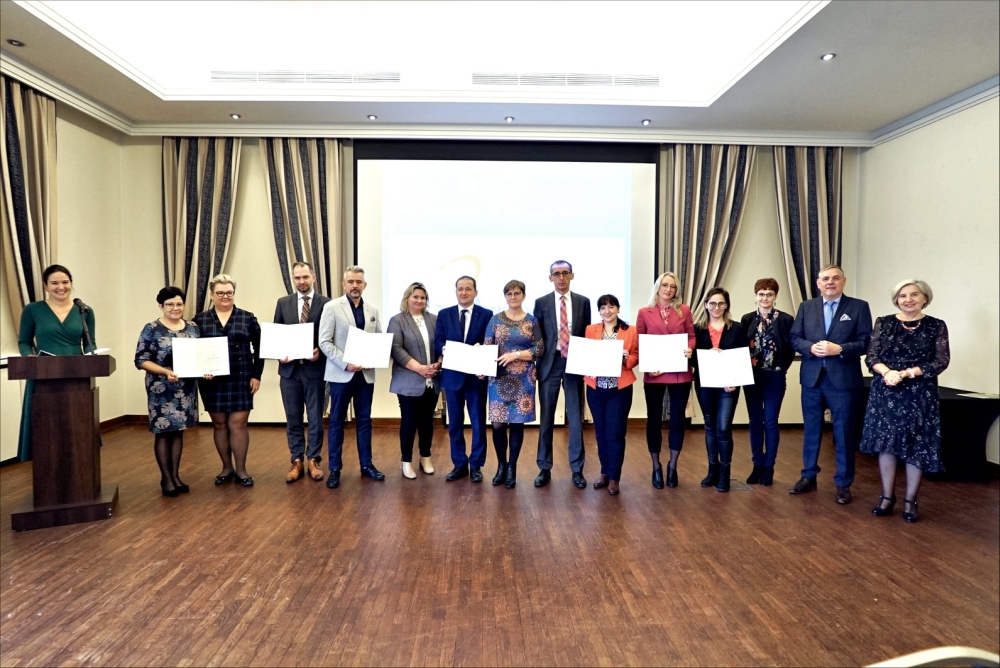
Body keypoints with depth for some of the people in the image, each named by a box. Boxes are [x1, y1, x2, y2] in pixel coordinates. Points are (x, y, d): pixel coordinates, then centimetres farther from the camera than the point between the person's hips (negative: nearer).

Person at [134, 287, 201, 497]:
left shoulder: (193, 328, 7)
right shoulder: (151, 329, -6)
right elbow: (141, 360, -10)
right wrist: (165, 371, -23)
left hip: (186, 388, 4)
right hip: (162, 390, -4)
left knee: (179, 431, 11)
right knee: (163, 432, 2)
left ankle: (175, 475, 21)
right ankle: (166, 478, 13)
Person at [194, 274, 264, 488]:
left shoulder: (248, 318, 2)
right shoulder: (200, 320, 4)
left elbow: (259, 349, 3)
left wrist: (256, 375, -4)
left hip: (240, 379, -1)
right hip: (212, 381, 1)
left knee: (238, 424, -1)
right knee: (219, 424, 9)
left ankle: (241, 469, 11)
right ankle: (227, 467, 23)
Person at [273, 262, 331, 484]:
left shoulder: (326, 303, -1)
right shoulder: (283, 303, 9)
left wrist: (320, 351, -18)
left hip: (315, 368, -3)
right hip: (289, 368, 3)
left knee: (315, 417, 7)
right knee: (293, 418, 9)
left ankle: (314, 460, 19)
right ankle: (297, 461, 20)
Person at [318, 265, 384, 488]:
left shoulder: (372, 311, 9)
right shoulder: (332, 307, -4)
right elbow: (324, 342, -9)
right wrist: (345, 363, -18)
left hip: (366, 373, 4)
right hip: (341, 373, -4)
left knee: (364, 420, 11)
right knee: (337, 421, 5)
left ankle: (366, 465, 22)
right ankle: (335, 469, 13)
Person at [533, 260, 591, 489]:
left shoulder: (583, 302, 5)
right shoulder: (541, 303, 3)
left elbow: (588, 334, 7)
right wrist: (535, 364, -3)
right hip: (549, 363, 0)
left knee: (576, 417, 5)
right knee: (546, 417, 6)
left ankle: (577, 469, 16)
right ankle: (544, 468, 16)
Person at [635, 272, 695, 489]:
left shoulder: (684, 310, 6)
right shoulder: (644, 312, 2)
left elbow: (692, 336, 9)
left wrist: (689, 349, -12)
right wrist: (646, 365, -10)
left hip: (680, 373, 1)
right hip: (654, 374, -1)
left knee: (678, 419, 6)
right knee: (654, 420, 7)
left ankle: (672, 466, 23)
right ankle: (656, 467, 21)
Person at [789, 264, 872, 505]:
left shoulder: (859, 307, 0)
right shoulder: (806, 307, 9)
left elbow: (866, 342, -6)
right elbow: (795, 338, 6)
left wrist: (839, 349, -19)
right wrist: (811, 347, -13)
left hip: (843, 379, -3)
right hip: (812, 378, 3)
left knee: (844, 432, 5)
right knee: (811, 430, 12)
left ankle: (843, 484, 17)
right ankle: (809, 477, 25)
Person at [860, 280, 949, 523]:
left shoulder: (936, 326, 1)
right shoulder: (884, 323, 4)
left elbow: (941, 361, -6)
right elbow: (871, 356, 0)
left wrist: (908, 373, -18)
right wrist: (887, 372, -20)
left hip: (920, 394, -1)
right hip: (886, 392, 1)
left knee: (917, 448, 4)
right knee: (886, 444, 5)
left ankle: (910, 501, 17)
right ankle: (887, 497, 17)